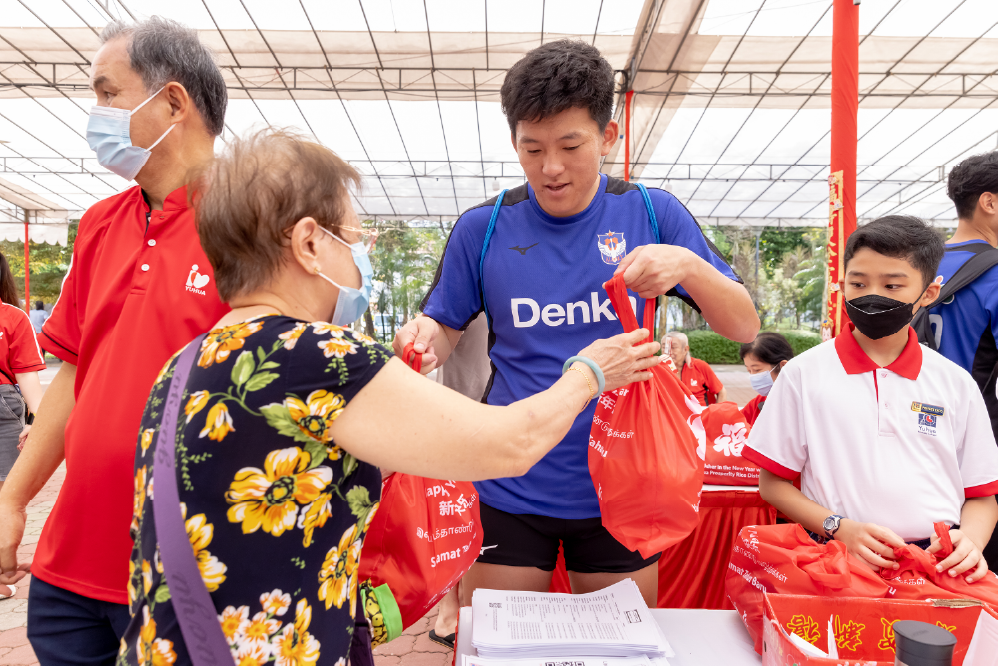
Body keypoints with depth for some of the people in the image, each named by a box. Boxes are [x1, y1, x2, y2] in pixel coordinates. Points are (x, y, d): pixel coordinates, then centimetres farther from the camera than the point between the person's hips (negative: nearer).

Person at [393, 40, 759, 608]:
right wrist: (425, 338, -18)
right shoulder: (483, 228, -4)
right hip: (509, 491, 0)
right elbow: (447, 332, 6)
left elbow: (745, 328, -3)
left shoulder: (653, 215, -4)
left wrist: (689, 265, -22)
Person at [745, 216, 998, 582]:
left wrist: (969, 539, -7)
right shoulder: (805, 373, 2)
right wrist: (840, 528, -11)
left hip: (940, 563, 3)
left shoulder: (956, 384, 10)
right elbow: (773, 483, 3)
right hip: (840, 562, -2)